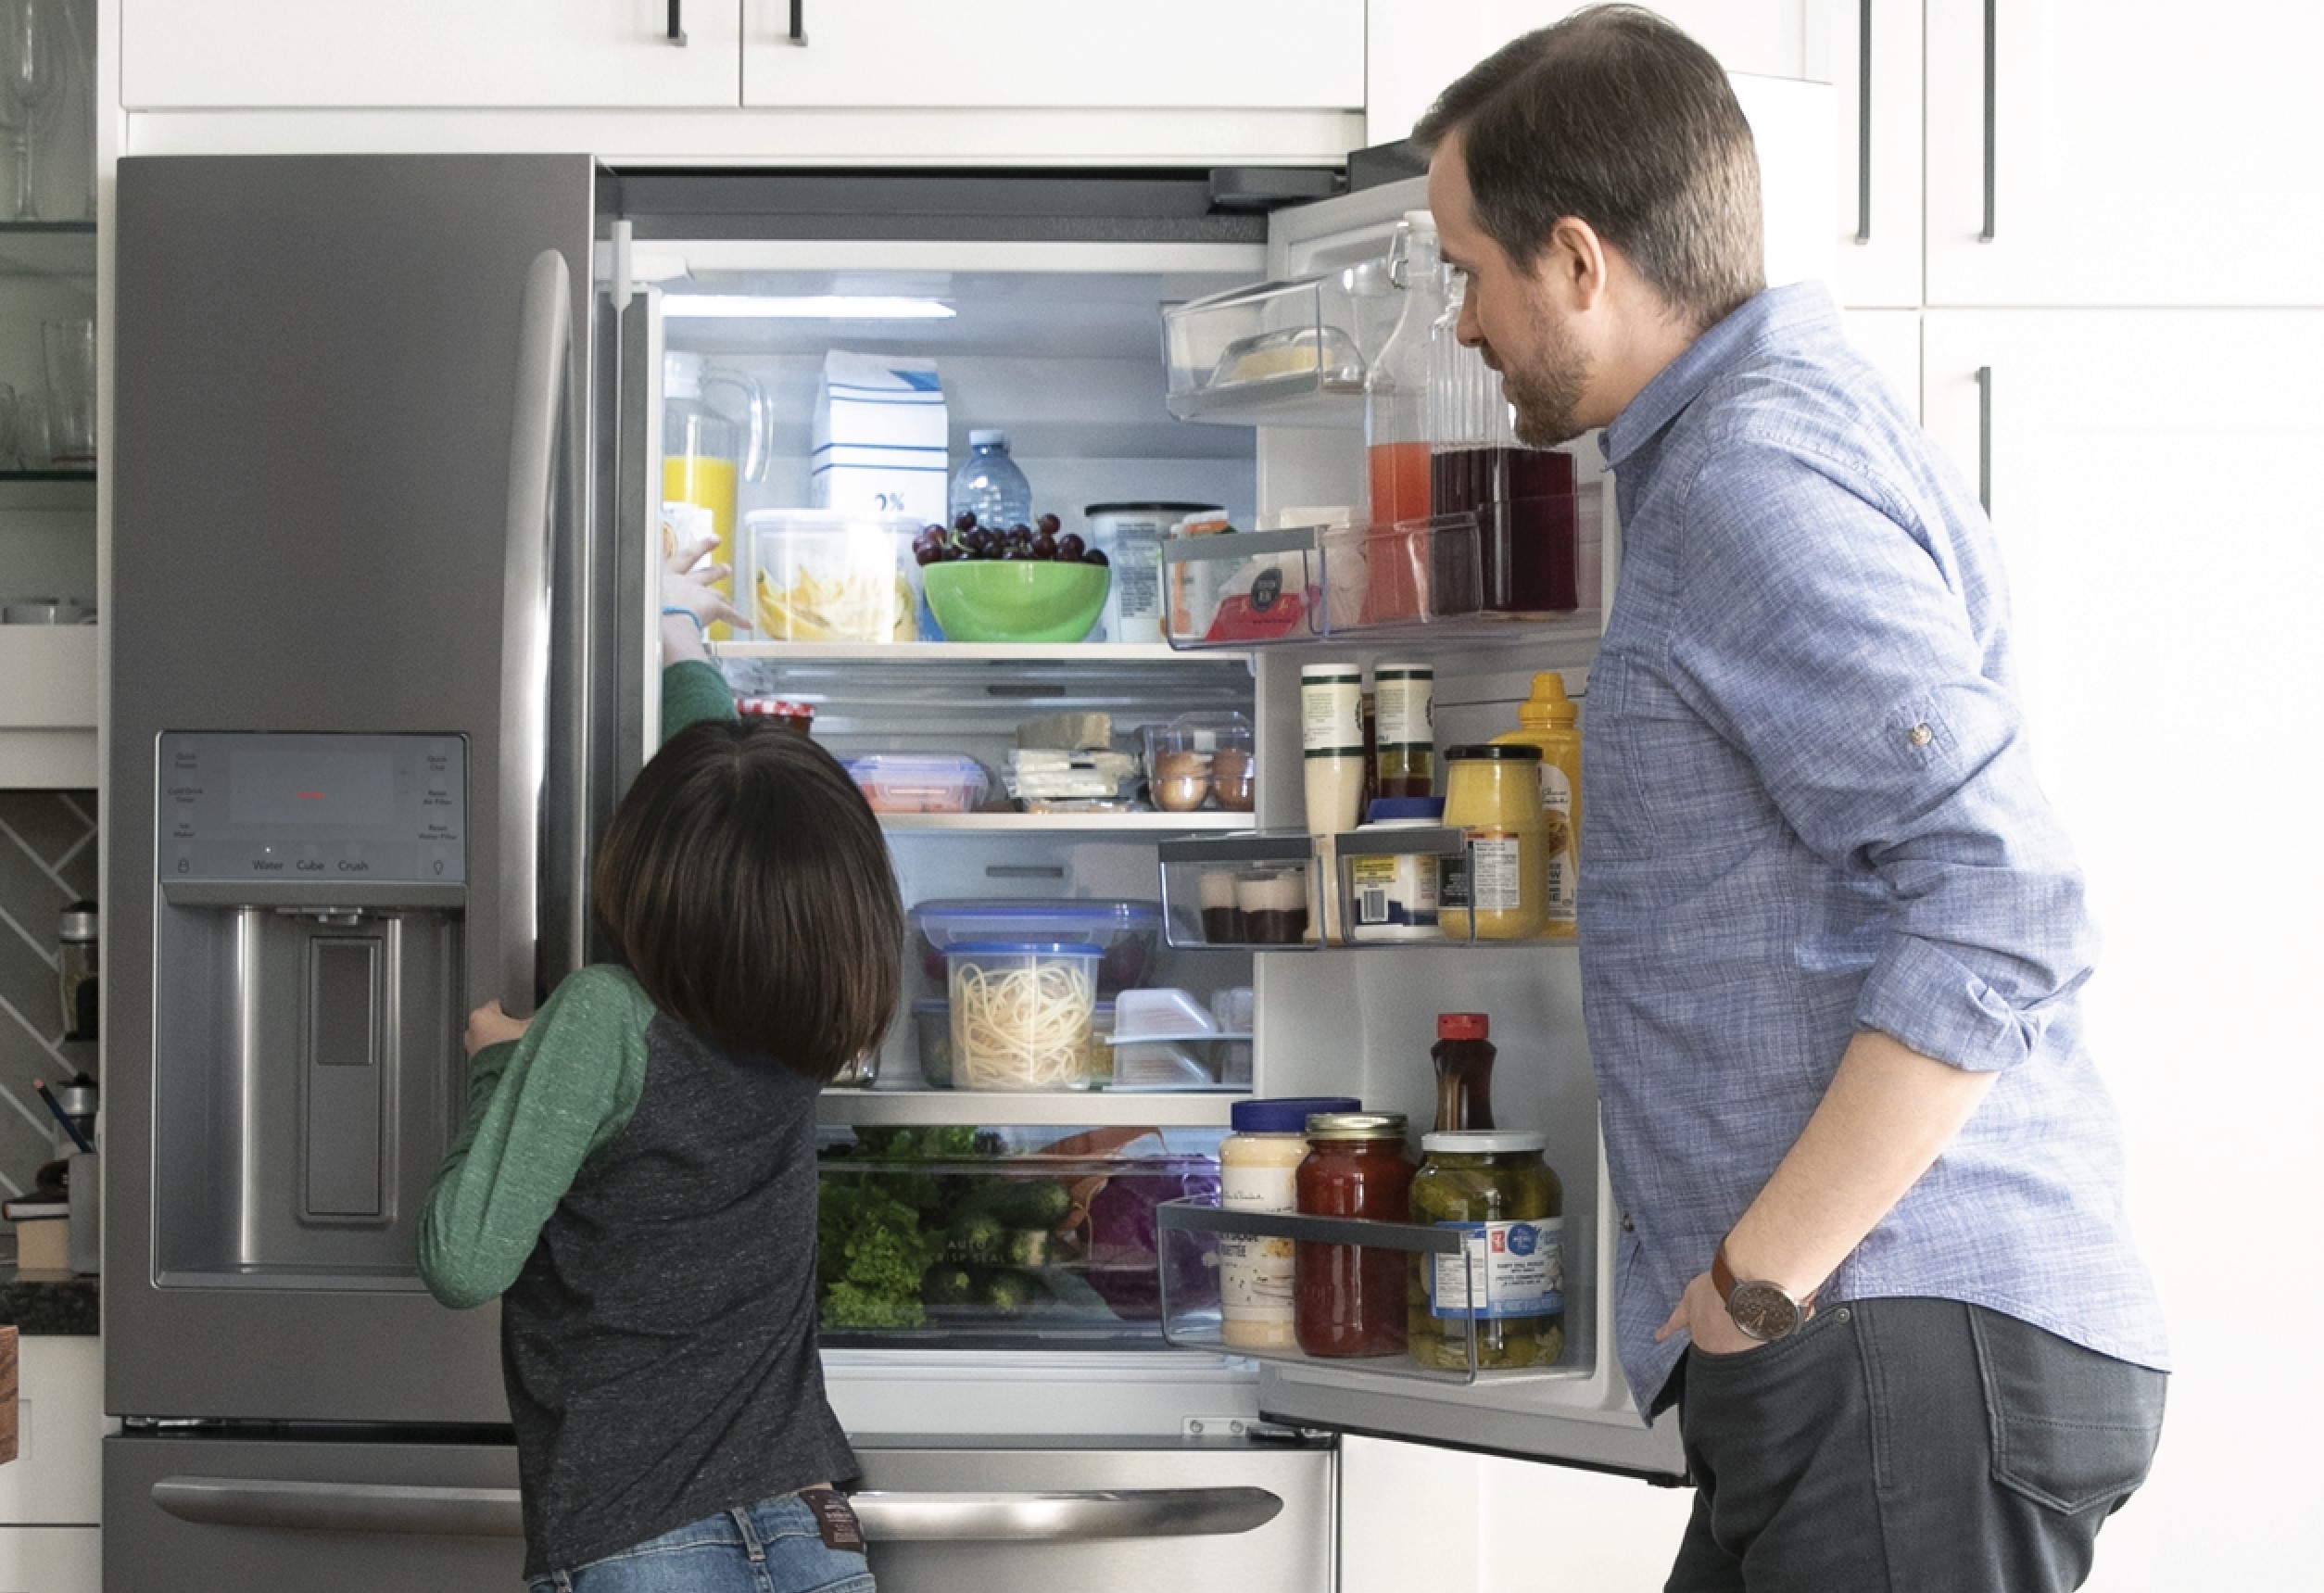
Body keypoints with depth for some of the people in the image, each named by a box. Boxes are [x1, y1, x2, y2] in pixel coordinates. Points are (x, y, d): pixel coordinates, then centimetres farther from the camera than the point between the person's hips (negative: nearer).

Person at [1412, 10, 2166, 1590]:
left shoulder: (1760, 475, -15)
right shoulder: (1791, 406, 19)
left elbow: (1995, 913, -24)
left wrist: (1761, 1281, -20)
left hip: (1904, 1348, -10)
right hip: (1874, 1338, 10)